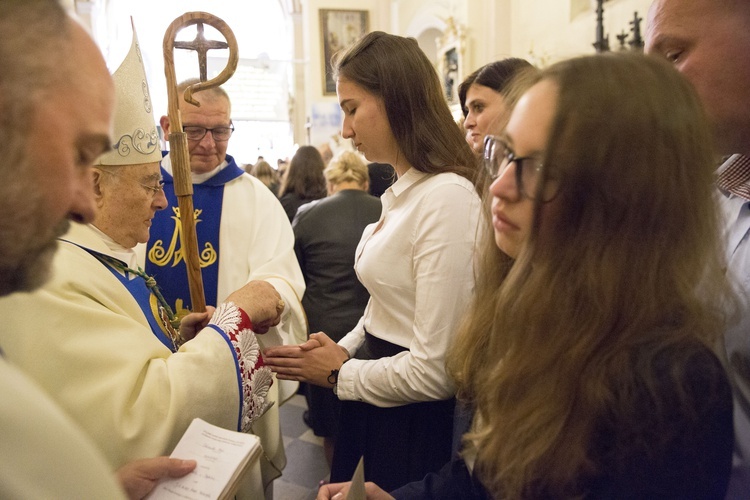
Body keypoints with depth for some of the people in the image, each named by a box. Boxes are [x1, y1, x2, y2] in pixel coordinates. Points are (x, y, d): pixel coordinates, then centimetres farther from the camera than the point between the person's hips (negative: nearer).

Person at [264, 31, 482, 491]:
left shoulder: (448, 198, -24)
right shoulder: (405, 190, 6)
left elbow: (435, 369, -25)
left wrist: (339, 375, -11)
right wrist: (340, 353, -2)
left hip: (414, 423, -8)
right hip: (374, 407, 8)